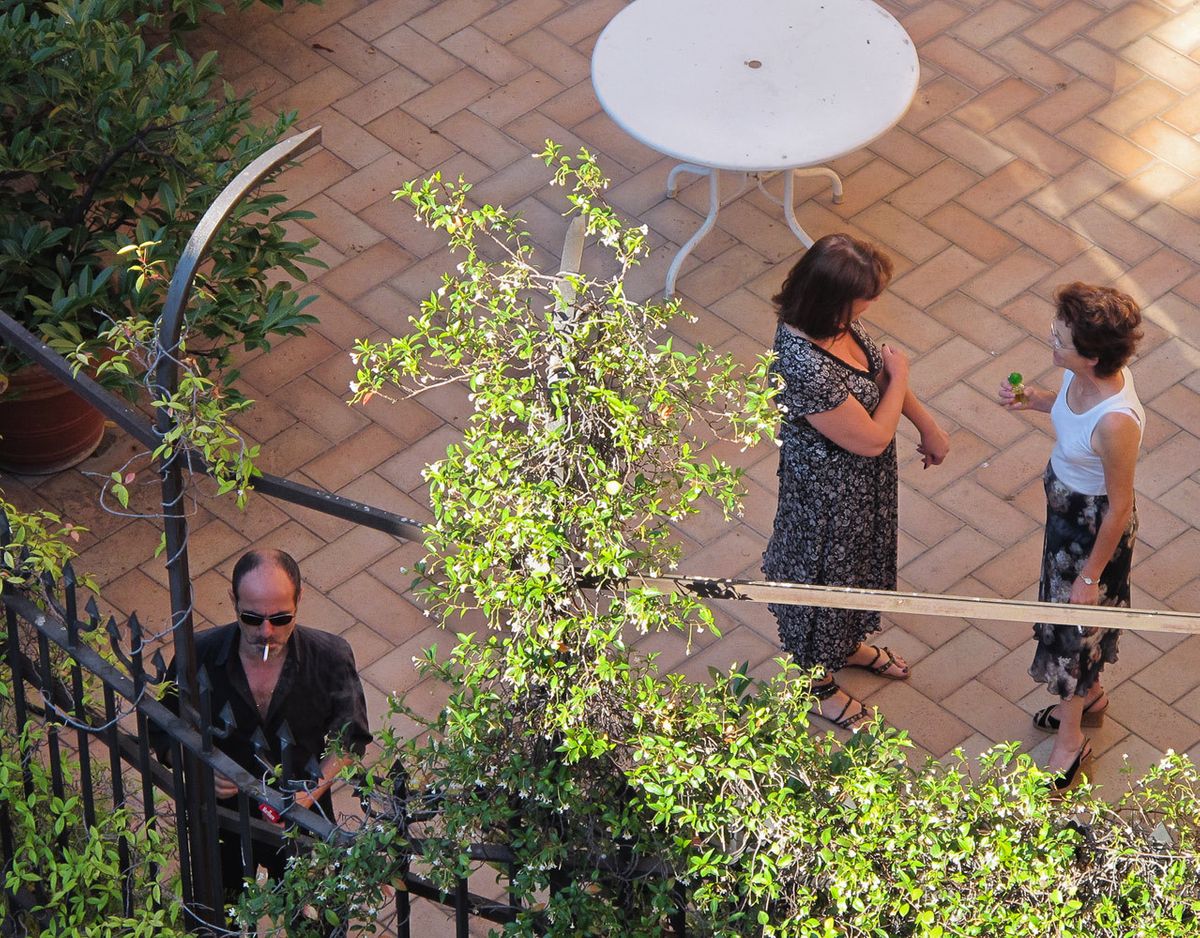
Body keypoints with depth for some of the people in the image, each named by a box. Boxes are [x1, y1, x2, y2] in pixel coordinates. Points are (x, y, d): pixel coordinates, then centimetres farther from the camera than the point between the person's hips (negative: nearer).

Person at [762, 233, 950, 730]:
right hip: (829, 494, -8)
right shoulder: (805, 367, -42)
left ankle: (851, 644, 61)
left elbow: (877, 368, 4)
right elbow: (872, 438, -30)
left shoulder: (835, 321, -16)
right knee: (826, 575, 19)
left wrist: (928, 427, 10)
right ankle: (821, 682, 45)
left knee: (861, 559, 32)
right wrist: (899, 376, -17)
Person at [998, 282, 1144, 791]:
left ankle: (1071, 739, 40)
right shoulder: (1086, 373, -19)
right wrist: (1032, 400, -12)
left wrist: (1091, 575, -16)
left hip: (1094, 523, -8)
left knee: (1075, 621, 15)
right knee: (1070, 612, 30)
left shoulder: (1115, 422, -41)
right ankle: (1089, 696, 57)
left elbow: (1120, 508, -27)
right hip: (1064, 497, 8)